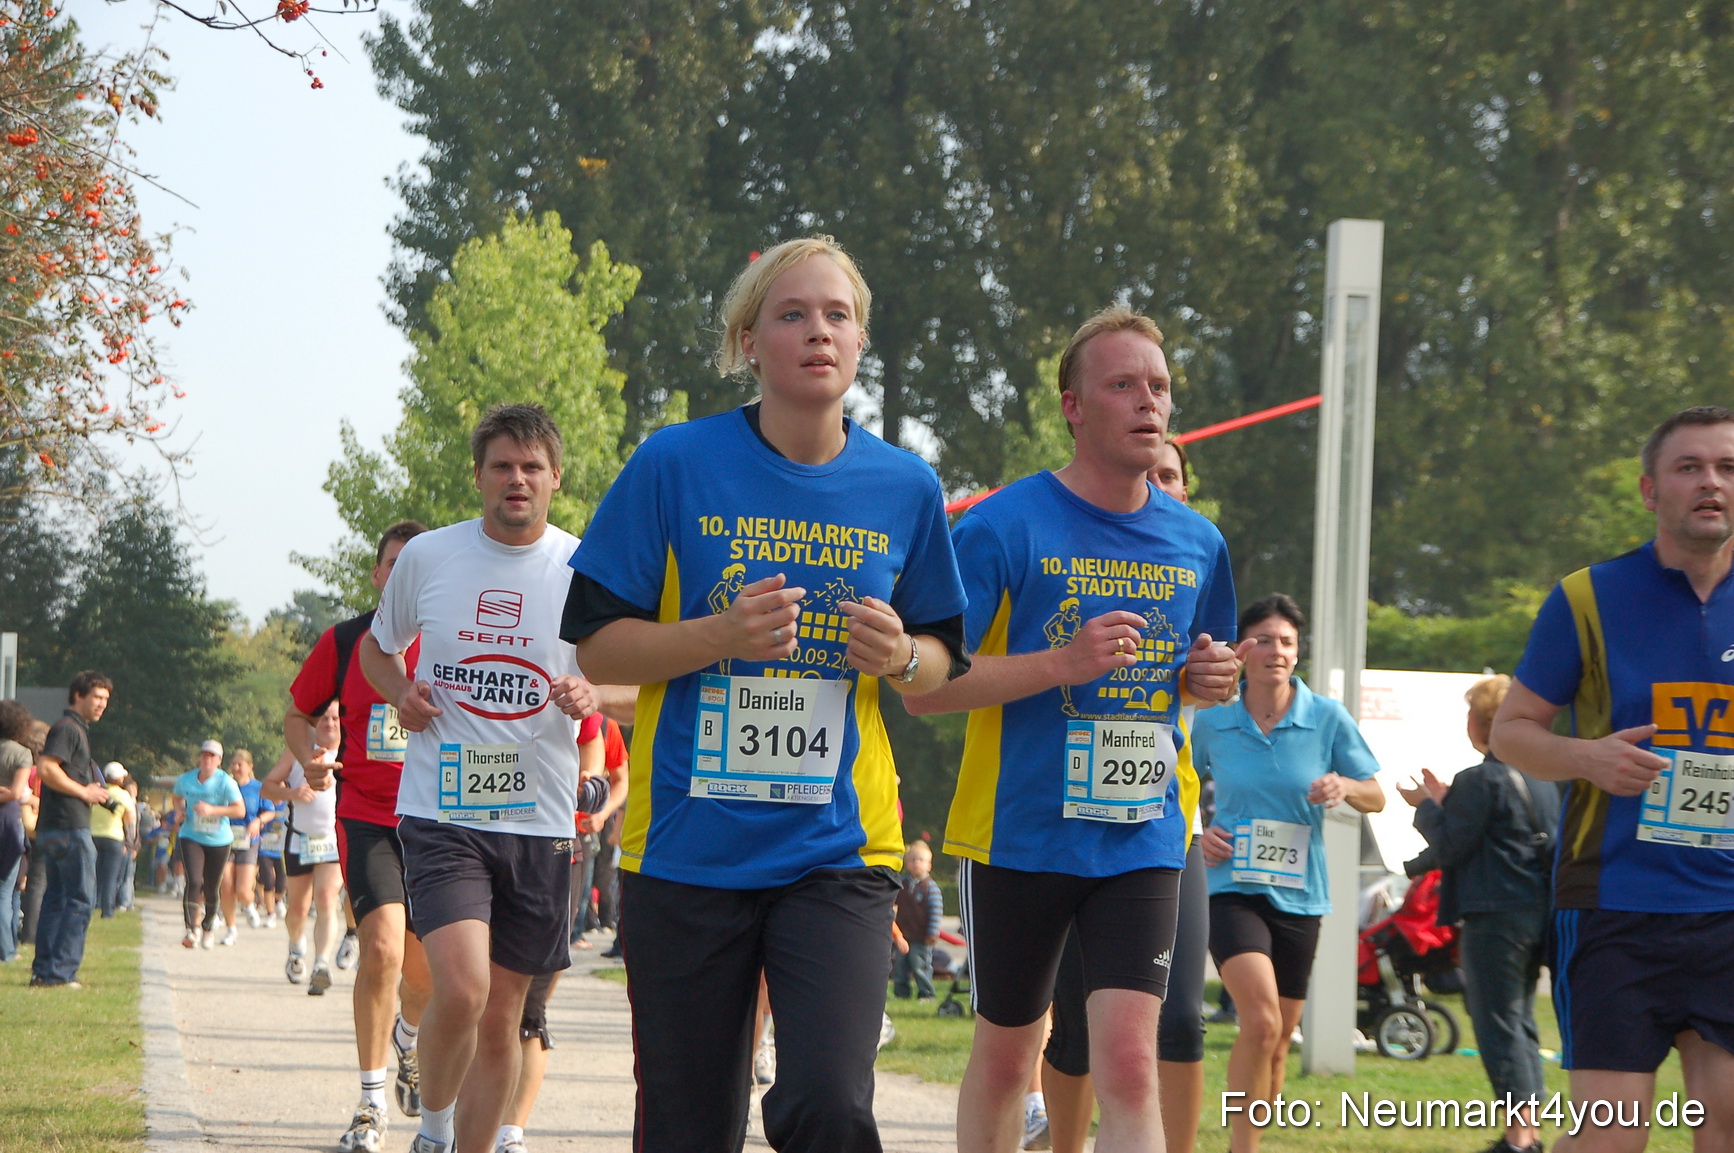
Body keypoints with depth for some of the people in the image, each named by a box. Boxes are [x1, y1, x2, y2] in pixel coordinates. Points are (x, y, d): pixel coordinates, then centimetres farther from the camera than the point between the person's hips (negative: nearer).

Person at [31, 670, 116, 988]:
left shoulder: (75, 729, 21)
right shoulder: (68, 728, -11)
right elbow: (46, 768, -23)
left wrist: (93, 791, 14)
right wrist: (84, 791, -15)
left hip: (52, 827, 10)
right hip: (70, 827, -10)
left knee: (55, 898, 11)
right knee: (80, 900, -8)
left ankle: (43, 970, 12)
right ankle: (59, 972, -10)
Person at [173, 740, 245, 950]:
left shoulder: (225, 782, -10)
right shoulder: (185, 780, 1)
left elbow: (240, 809, -17)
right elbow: (178, 798, 23)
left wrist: (212, 810, -26)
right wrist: (179, 811, 1)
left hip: (218, 840, -1)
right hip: (192, 838, 1)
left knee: (212, 889, 7)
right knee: (194, 882, -18)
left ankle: (208, 928, 30)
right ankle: (192, 929, -20)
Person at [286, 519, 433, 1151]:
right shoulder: (344, 642, 0)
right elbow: (298, 714, 12)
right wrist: (310, 759, -9)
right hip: (366, 819, -2)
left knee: (426, 972, 9)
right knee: (382, 947, -20)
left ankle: (408, 1036, 46)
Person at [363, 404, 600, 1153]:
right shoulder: (427, 557, 3)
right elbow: (376, 646, 20)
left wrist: (591, 694, -14)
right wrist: (399, 693, -2)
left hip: (540, 822, 2)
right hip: (441, 813, -1)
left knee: (502, 1019, 7)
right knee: (461, 989, -20)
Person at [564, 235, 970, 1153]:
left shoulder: (904, 488, 4)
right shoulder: (676, 465, -3)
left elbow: (943, 664, 14)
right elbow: (597, 644, -1)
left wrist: (901, 657, -9)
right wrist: (722, 636, -17)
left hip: (838, 848, 1)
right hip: (687, 845, -1)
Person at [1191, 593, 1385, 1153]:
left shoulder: (1327, 718, 1)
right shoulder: (1211, 722, 1)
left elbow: (1376, 796, 6)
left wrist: (1345, 787, -16)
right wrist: (1195, 833, -2)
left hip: (1298, 896, 3)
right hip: (1232, 890, -3)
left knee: (1276, 1045, 11)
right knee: (1261, 1020, -24)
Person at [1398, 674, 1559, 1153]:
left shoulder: (1480, 781, -13)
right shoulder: (1544, 780, 12)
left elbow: (1449, 847, -14)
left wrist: (1427, 807, 6)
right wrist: (1447, 802, 20)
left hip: (1495, 914, -8)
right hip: (1539, 911, 8)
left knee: (1499, 1022, -5)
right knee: (1520, 1019, 15)